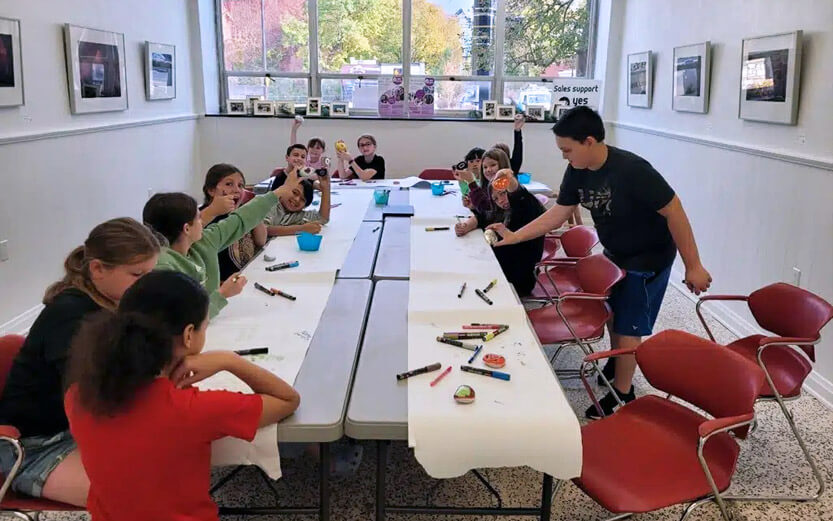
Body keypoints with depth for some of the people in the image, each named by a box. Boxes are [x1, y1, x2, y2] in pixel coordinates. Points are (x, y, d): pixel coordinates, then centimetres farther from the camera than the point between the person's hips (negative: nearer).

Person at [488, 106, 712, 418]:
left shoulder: (631, 170, -33)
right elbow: (557, 214, -2)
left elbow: (674, 211, -27)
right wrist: (514, 237, -8)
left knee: (628, 326, 3)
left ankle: (622, 394, 21)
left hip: (648, 259, -7)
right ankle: (617, 369, 46)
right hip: (615, 254, 7)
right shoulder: (577, 172, -11)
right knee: (613, 314, 21)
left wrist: (693, 266, -22)